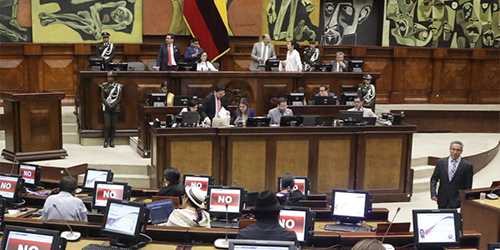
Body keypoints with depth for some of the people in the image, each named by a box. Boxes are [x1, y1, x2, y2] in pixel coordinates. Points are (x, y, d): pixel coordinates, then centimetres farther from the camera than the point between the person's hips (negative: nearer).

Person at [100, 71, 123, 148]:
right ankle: (106, 141, 0)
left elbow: (119, 98, -2)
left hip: (115, 108, 0)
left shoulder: (118, 87, 1)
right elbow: (102, 98, 1)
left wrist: (113, 106, -12)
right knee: (107, 125, -8)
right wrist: (108, 105, -11)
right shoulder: (104, 86, 3)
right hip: (107, 108, 0)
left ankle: (111, 141, 11)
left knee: (113, 125, 2)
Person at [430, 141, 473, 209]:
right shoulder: (441, 162, 5)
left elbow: (468, 187, 1)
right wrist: (433, 194, -3)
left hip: (456, 200, -3)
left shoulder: (467, 166, -2)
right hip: (442, 200, 3)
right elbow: (434, 178, 9)